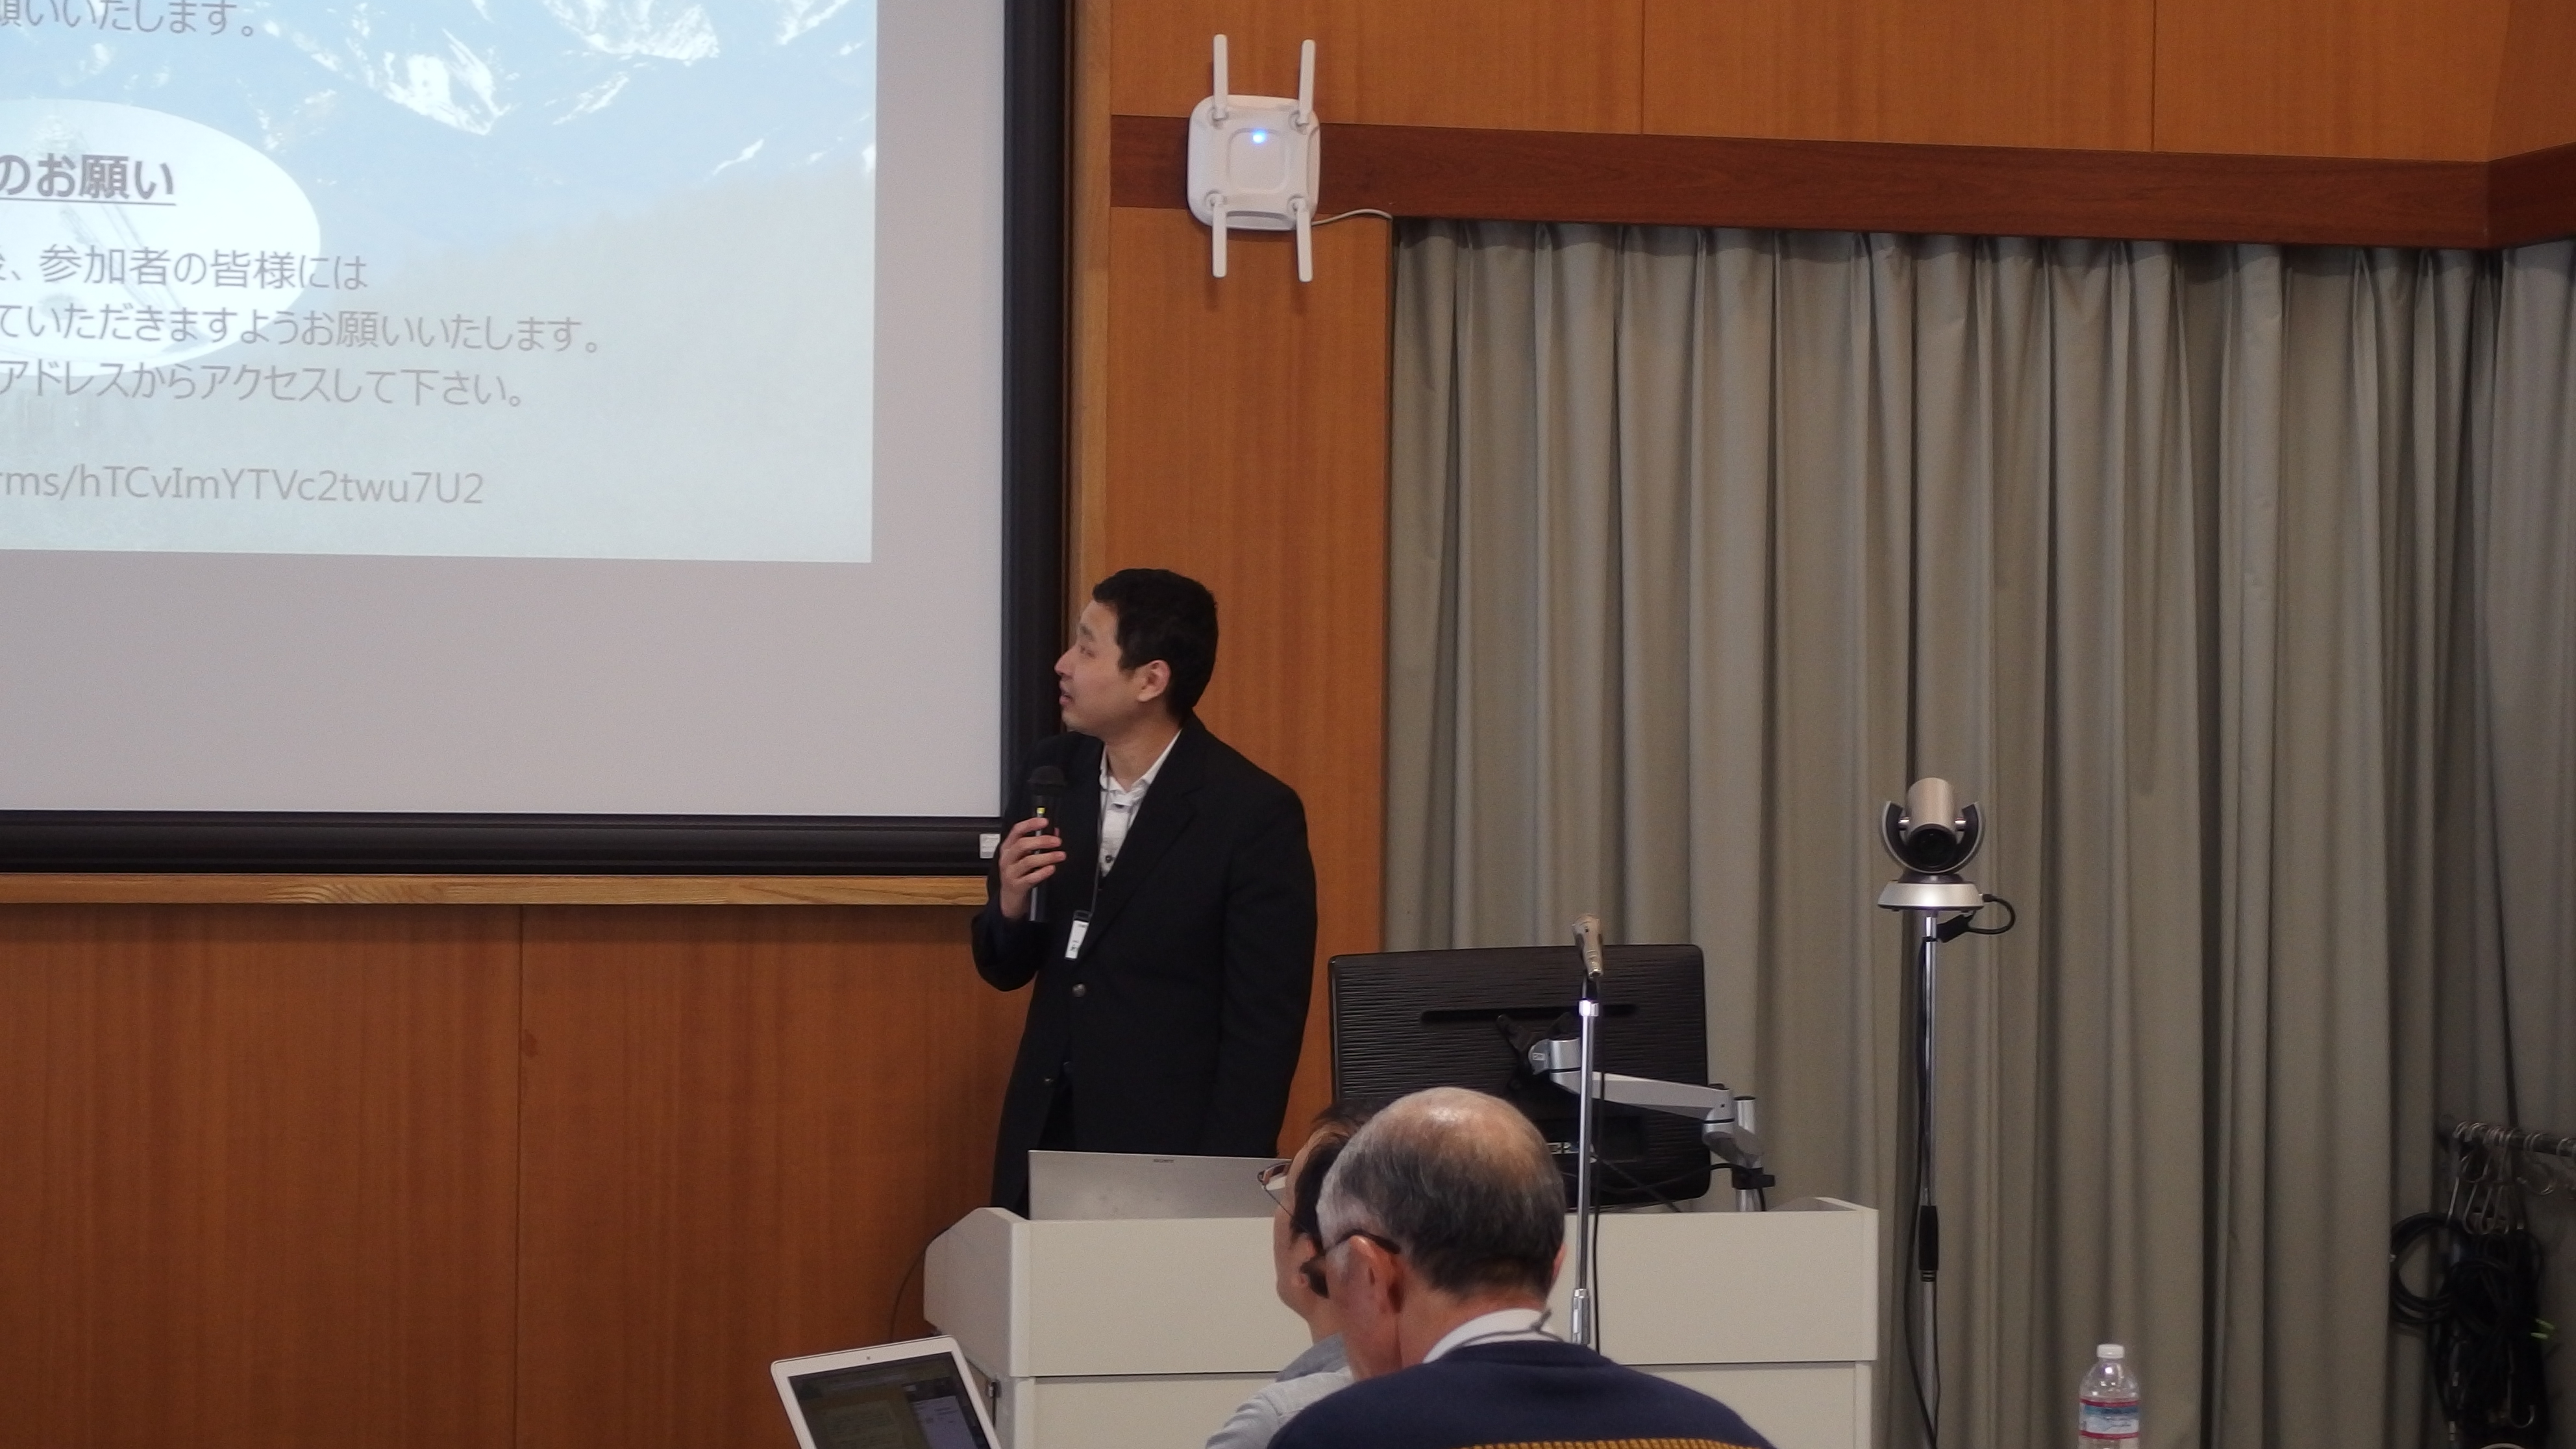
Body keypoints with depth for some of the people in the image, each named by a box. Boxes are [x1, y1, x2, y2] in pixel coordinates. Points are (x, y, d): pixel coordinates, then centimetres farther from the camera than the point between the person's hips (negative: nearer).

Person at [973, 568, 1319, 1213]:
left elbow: (1265, 1027, -11)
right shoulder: (1051, 772, 3)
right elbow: (1005, 970, 12)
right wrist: (1010, 907, -10)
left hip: (1173, 1154, -5)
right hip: (1044, 1141, 5)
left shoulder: (1255, 813, -14)